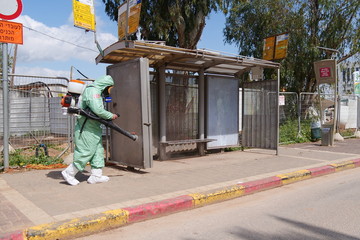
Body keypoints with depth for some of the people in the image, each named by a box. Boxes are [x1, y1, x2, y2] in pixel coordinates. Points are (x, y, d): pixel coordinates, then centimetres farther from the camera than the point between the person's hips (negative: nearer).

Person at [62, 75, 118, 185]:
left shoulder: (97, 92, 18)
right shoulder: (93, 91, -16)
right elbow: (97, 110, -26)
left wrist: (108, 117, 4)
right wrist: (111, 116, -15)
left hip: (94, 128, 11)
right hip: (87, 129, -11)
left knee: (98, 151, 11)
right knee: (86, 152, -5)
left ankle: (96, 175, 16)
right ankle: (69, 173, 8)